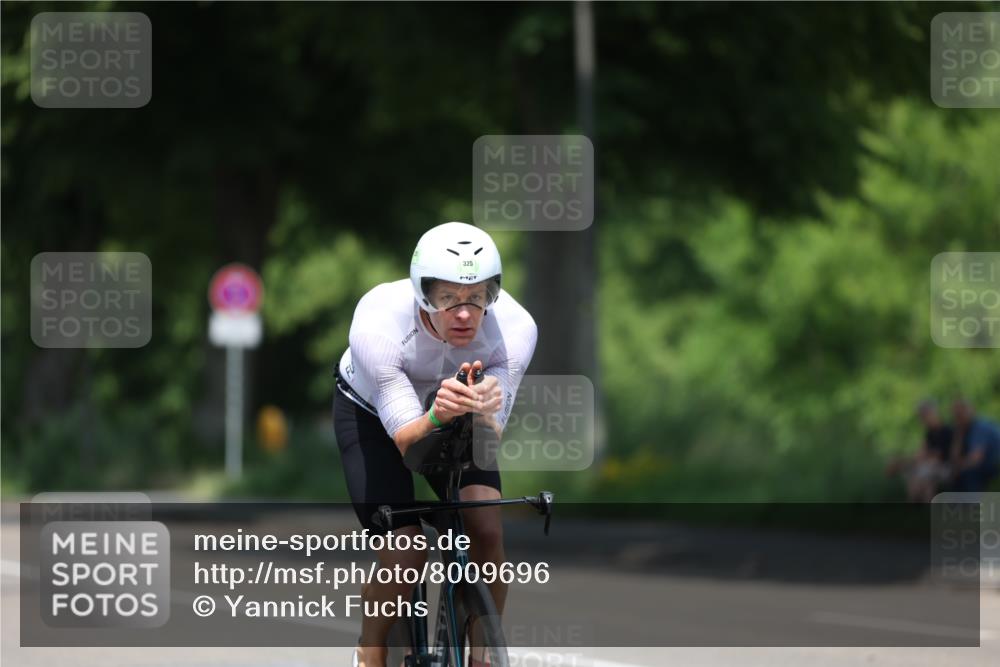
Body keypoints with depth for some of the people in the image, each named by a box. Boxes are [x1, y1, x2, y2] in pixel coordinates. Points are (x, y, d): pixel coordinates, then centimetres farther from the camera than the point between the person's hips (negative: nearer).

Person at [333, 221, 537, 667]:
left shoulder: (515, 328, -32)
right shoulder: (377, 325, -38)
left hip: (457, 419, 2)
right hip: (372, 412, -2)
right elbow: (407, 442, -36)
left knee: (487, 531, -21)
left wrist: (479, 412, -54)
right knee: (405, 553, -19)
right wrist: (437, 417, -58)